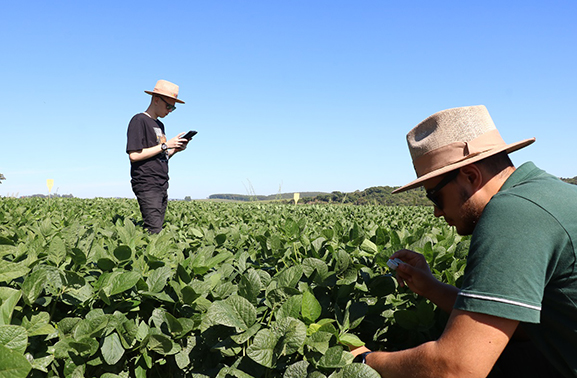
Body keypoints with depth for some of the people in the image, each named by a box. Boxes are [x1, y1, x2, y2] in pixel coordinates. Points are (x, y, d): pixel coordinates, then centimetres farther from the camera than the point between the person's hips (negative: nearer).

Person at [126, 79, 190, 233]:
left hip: (162, 185, 8)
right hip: (146, 185, -8)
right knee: (153, 231, -14)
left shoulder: (160, 125, 21)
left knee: (158, 229, 4)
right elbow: (134, 155, -15)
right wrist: (165, 145, -13)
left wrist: (175, 150, 4)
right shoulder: (139, 120, -6)